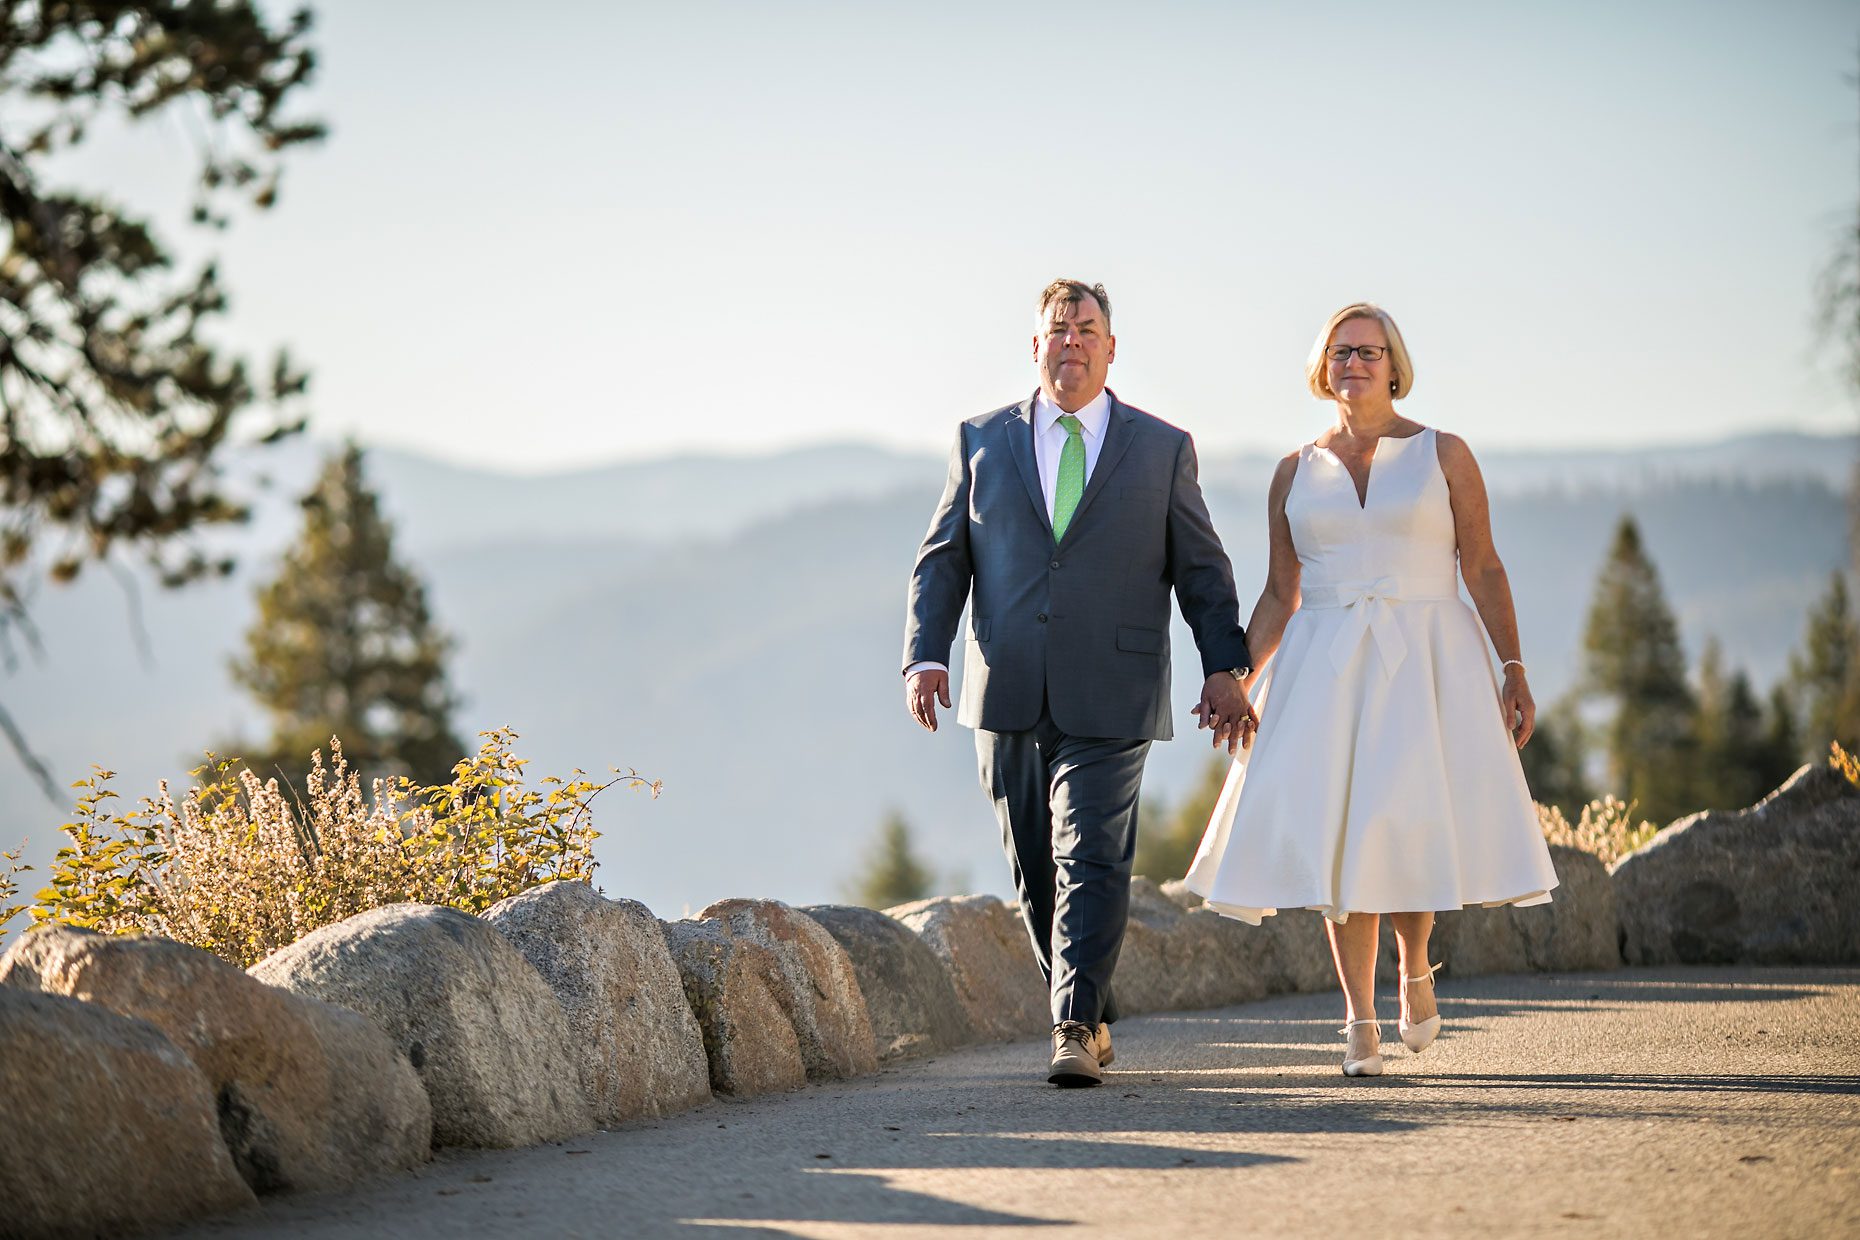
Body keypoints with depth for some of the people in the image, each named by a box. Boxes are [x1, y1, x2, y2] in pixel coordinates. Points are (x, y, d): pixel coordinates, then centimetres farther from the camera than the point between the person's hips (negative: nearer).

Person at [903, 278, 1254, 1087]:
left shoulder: (1163, 449, 9)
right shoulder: (983, 442, 11)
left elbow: (1202, 570, 10)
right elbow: (941, 560, 9)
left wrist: (1225, 668, 0)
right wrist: (925, 656, -4)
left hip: (1109, 701, -2)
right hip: (1008, 696, 2)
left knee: (1091, 860, -12)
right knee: (1035, 869, 7)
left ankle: (1076, 1029, -15)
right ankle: (1091, 1015, 22)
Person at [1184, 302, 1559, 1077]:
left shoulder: (1443, 455, 5)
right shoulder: (1296, 473, 11)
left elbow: (1484, 570, 2)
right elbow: (1279, 595, 12)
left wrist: (1514, 671, -5)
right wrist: (1234, 679, 1)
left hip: (1424, 663, -2)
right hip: (1325, 667, 2)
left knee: (1408, 825, -15)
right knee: (1337, 838, -4)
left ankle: (1415, 968, 15)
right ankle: (1360, 1025, 2)